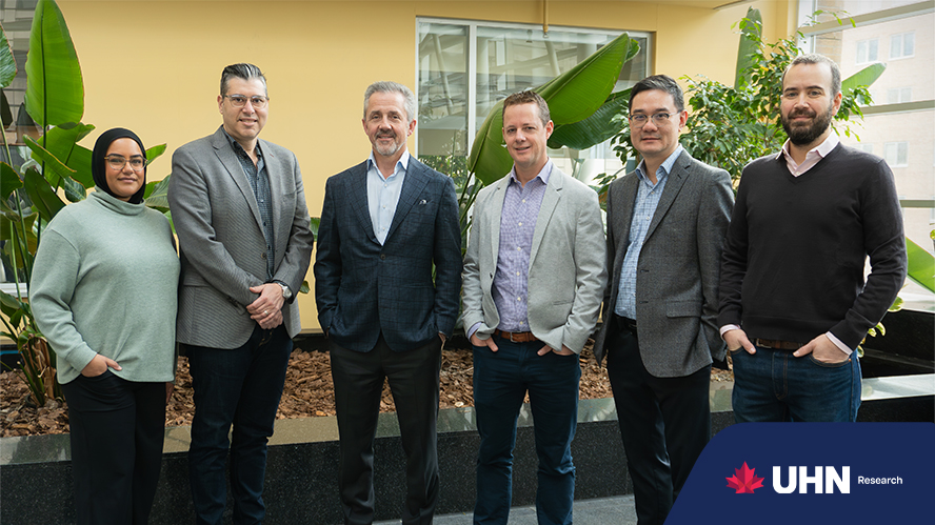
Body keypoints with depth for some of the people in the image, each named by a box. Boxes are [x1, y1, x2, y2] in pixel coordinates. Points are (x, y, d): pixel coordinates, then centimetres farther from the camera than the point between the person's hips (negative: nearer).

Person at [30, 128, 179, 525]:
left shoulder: (158, 223, 13)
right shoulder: (74, 221, -5)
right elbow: (44, 299, -7)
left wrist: (170, 366, 17)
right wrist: (81, 355, -15)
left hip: (151, 373, 6)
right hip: (100, 374, -5)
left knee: (146, 472, 12)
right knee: (107, 478, 1)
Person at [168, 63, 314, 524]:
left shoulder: (285, 161, 11)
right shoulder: (191, 160, -6)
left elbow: (301, 233, 8)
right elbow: (200, 243, -14)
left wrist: (281, 288, -8)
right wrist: (252, 295, -15)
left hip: (276, 320, 5)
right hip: (220, 324, -5)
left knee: (256, 432, 16)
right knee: (211, 434, 7)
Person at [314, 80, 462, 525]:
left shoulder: (438, 187, 1)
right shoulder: (339, 187, 7)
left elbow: (449, 264, 1)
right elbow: (327, 262, 8)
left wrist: (443, 324, -5)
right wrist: (330, 319, 0)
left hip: (415, 339, -1)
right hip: (353, 339, 2)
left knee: (420, 444, 10)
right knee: (354, 445, 13)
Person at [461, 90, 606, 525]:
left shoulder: (580, 199, -3)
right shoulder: (487, 199, 9)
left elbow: (592, 277, -6)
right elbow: (473, 268, 13)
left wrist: (570, 338, -12)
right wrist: (474, 324, 2)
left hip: (552, 353, -3)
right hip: (495, 348, 3)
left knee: (555, 460, 10)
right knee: (493, 453, 14)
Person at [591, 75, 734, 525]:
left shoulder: (708, 184, -7)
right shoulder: (621, 190, 14)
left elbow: (719, 273, -10)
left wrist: (711, 341, -11)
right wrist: (609, 327, 12)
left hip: (677, 348, -7)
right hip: (624, 344, 7)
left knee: (686, 467, 4)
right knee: (642, 462, 18)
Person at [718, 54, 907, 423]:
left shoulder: (866, 172, -4)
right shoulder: (755, 174, 9)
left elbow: (891, 266, -7)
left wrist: (844, 337, -13)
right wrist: (729, 322, 1)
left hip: (825, 365, -4)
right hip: (753, 358, 4)